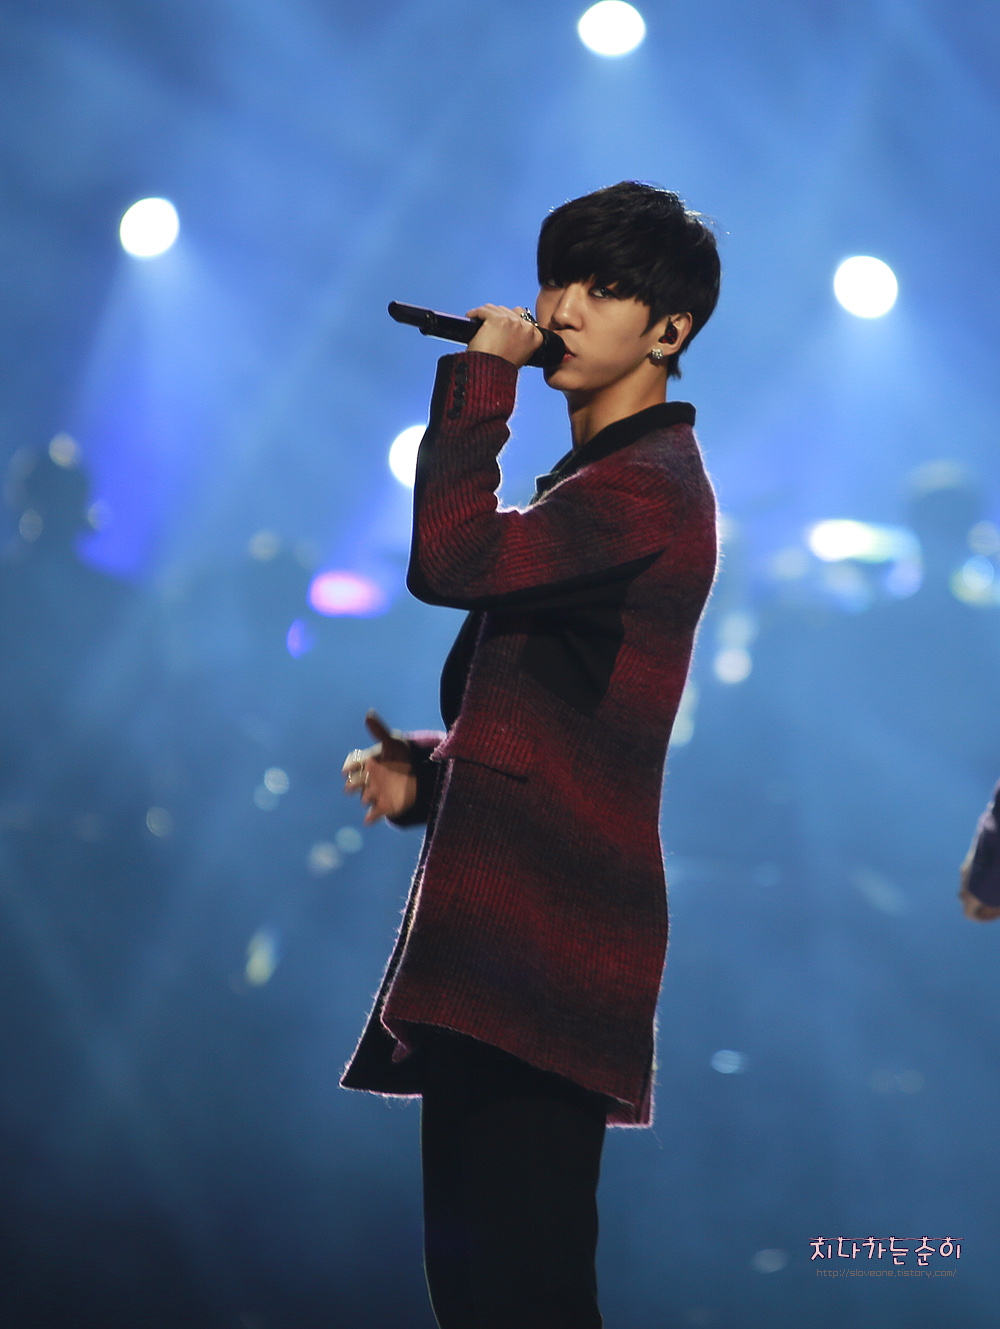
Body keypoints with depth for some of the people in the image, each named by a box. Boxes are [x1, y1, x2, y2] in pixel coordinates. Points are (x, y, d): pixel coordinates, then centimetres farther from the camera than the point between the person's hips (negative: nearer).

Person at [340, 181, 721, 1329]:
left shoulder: (647, 490, -10)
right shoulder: (595, 480, 24)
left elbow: (451, 562, -26)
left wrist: (481, 374, -15)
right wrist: (424, 771, 12)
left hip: (543, 947, -11)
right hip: (497, 941, 11)